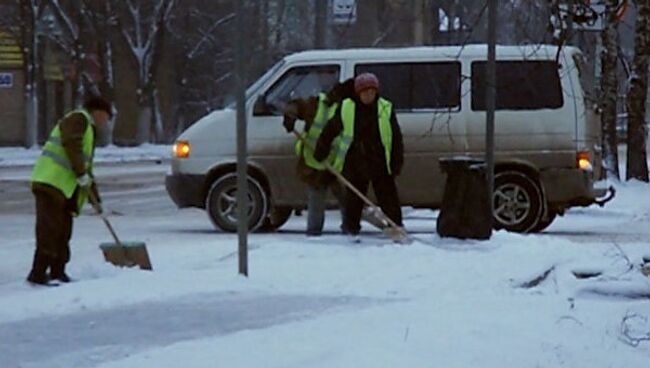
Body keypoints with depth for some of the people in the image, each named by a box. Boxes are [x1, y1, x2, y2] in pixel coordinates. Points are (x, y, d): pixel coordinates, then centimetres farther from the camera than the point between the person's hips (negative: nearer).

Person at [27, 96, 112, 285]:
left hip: (65, 187, 10)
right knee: (49, 230, -13)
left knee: (63, 232, 11)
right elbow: (71, 145, -18)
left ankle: (58, 273, 17)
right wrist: (82, 174, -17)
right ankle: (38, 274, -16)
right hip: (51, 182, -10)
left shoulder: (89, 131, 30)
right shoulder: (78, 119, 0)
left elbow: (86, 167, 33)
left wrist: (96, 199, 29)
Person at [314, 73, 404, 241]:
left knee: (388, 196, 2)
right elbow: (329, 131, 5)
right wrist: (320, 155, 6)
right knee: (354, 197, 6)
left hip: (380, 163, 0)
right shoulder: (346, 109, -3)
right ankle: (352, 228, 18)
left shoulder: (386, 109, -2)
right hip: (355, 162, 0)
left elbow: (396, 138, 2)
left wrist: (397, 162, -1)